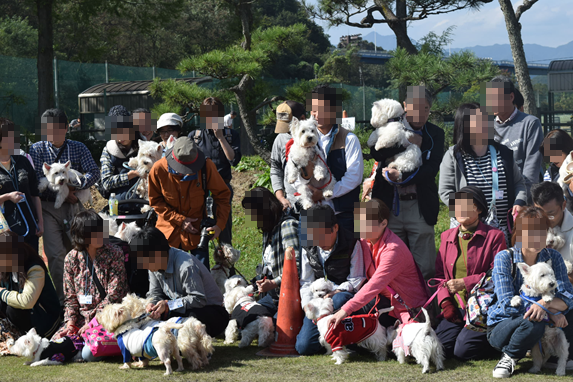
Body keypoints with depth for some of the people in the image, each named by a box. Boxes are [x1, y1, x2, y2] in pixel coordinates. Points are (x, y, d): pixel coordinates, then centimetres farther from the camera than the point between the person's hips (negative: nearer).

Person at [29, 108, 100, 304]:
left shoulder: (78, 148, 6)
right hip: (48, 207, -2)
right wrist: (60, 193, -18)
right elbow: (36, 182, -5)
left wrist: (73, 186, -20)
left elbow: (94, 173, -5)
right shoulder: (36, 150, 2)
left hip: (74, 206, 2)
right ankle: (61, 300, -6)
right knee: (55, 254, -11)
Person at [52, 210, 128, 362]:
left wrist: (93, 322, -15)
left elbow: (114, 295, -10)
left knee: (89, 354, -28)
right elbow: (71, 297, 8)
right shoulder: (71, 258, 4)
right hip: (82, 318, 4)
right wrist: (70, 323, -8)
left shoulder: (114, 254, -6)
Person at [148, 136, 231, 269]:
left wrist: (220, 224, -15)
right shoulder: (158, 169, -17)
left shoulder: (206, 166, -18)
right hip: (169, 229, 0)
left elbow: (222, 195, -4)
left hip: (197, 228, 0)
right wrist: (179, 220, -11)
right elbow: (155, 201, -2)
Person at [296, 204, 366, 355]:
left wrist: (336, 292, -21)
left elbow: (357, 280, -4)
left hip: (344, 294, -3)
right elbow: (306, 283, 11)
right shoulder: (308, 248, 6)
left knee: (339, 300, -44)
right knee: (303, 346, -17)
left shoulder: (352, 243, -6)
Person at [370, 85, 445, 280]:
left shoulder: (435, 134, 7)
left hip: (420, 207, 0)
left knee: (425, 269, -3)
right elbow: (376, 152, -12)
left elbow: (432, 169, -5)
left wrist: (401, 177, -16)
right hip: (389, 205, 0)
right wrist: (408, 142, -13)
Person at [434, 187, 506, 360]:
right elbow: (440, 274, 16)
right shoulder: (447, 236, 15)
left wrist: (464, 283, -15)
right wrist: (445, 302, -1)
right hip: (456, 308, 5)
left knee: (463, 350, -21)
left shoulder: (494, 236, -2)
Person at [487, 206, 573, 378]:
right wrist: (549, 313, -29)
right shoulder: (504, 258, -13)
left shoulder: (553, 257, -3)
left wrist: (545, 303, -35)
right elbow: (508, 303, -22)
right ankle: (510, 357, -9)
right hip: (502, 326, -4)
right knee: (533, 322, -36)